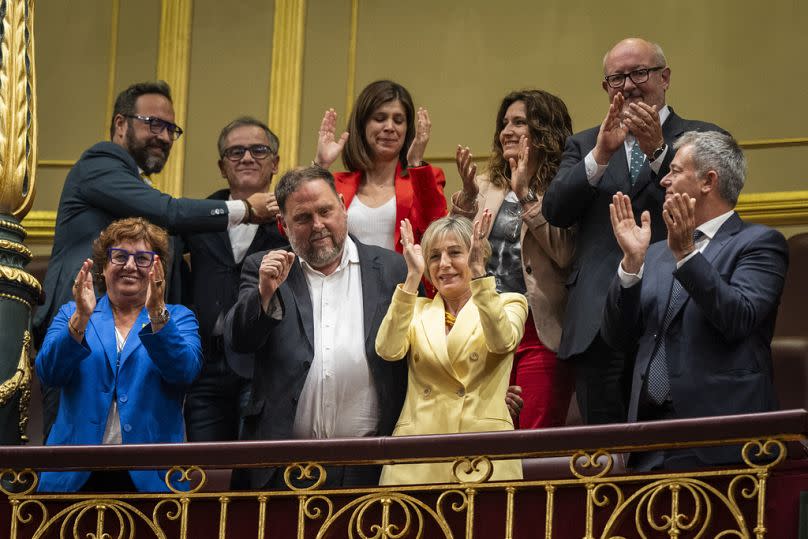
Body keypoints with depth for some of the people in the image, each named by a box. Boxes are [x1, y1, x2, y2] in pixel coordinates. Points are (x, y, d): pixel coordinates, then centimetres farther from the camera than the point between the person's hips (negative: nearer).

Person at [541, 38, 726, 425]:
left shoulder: (701, 138, 8)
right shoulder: (584, 145, 17)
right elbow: (554, 211, 1)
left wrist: (657, 150, -20)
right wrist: (601, 154, -13)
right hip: (599, 324, 2)